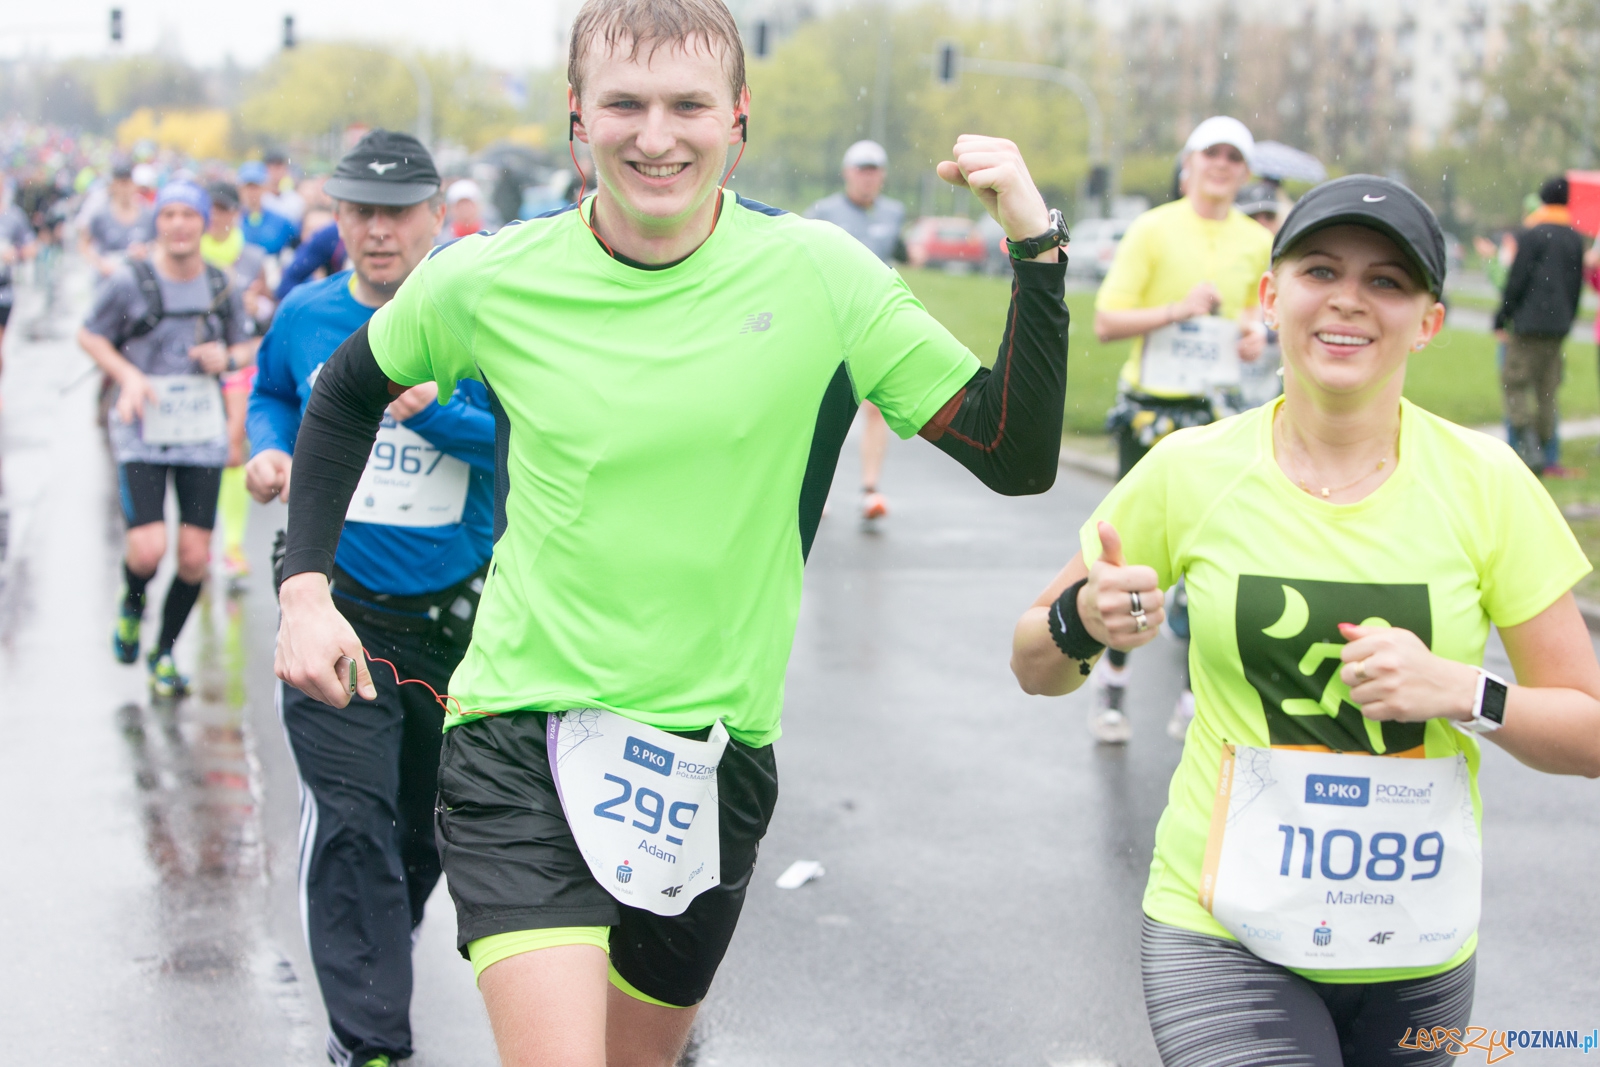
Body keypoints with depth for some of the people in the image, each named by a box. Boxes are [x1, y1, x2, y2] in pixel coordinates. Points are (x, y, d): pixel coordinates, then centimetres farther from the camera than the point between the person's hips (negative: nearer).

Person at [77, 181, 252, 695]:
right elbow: (90, 335, 6)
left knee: (194, 557, 0)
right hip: (142, 435, -3)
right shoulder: (129, 282, -7)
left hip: (202, 436, 3)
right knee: (147, 550, -14)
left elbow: (246, 346, 16)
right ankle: (132, 603, 22)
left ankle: (165, 653, 22)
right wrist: (128, 374, -11)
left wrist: (228, 357, -7)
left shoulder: (221, 287, 3)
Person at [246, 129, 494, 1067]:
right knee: (349, 819, -11)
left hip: (455, 607, 0)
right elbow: (272, 393, 20)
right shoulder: (305, 318, 0)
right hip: (337, 604, 0)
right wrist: (271, 448, 0)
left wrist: (433, 411, -32)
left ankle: (392, 932, 48)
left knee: (428, 816, 18)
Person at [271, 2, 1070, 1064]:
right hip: (522, 737, -2)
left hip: (715, 754, 2)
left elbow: (1018, 458, -7)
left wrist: (1037, 250, -18)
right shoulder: (487, 281, -7)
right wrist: (305, 583, 4)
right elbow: (348, 390, 13)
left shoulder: (822, 278, -7)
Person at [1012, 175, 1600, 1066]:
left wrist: (1460, 692, -20)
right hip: (1226, 942, -2)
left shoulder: (1484, 485, -5)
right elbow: (1035, 669, 5)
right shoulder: (1192, 472, -5)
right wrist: (1083, 624, -17)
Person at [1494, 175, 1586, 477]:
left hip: (1528, 323, -6)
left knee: (1515, 383, -3)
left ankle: (1527, 443, -19)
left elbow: (1516, 281, -11)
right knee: (1547, 388, 12)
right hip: (1559, 325, 6)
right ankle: (1542, 448, 15)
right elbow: (1578, 283, 14)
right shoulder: (1576, 239, 10)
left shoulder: (1531, 236, -9)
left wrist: (1502, 318, -3)